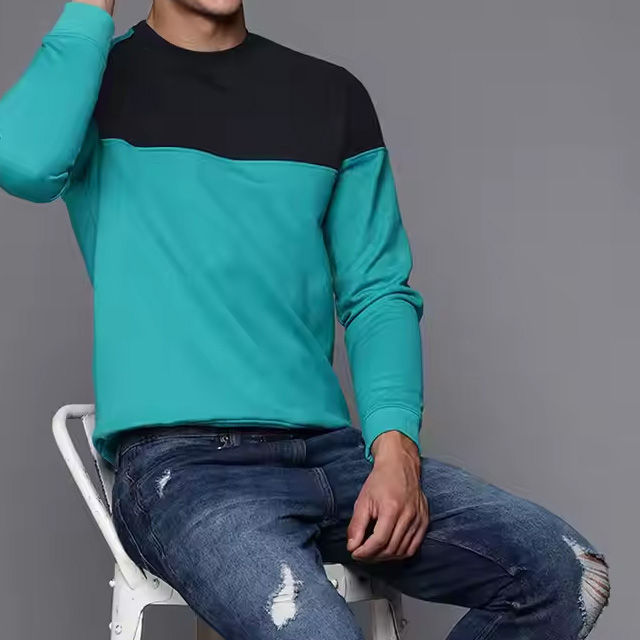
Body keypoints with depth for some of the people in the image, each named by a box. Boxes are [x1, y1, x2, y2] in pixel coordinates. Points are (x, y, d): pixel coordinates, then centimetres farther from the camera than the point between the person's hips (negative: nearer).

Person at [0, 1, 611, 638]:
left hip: (329, 446, 5)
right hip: (179, 459, -4)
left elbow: (378, 293, 11)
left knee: (568, 575, -13)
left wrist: (395, 446, -6)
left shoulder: (333, 96, 15)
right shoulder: (89, 78, 6)